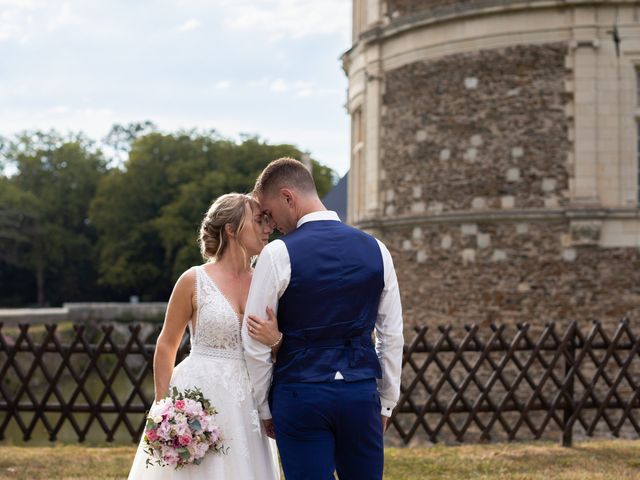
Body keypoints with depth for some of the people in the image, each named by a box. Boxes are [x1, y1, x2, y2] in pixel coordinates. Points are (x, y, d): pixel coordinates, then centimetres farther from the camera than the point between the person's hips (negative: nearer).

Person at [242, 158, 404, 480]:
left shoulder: (278, 254, -8)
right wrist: (386, 402, 17)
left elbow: (255, 343, -4)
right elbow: (392, 336, 8)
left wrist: (264, 408, 7)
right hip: (362, 393, 4)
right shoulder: (375, 249, 4)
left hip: (301, 394, -4)